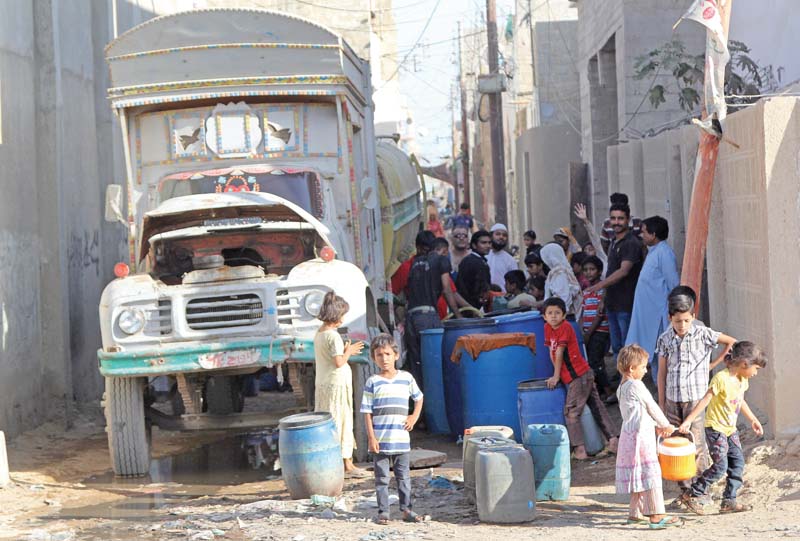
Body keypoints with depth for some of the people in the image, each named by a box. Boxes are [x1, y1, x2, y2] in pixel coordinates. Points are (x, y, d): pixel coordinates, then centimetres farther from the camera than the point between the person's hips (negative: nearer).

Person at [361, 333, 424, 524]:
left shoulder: (407, 378, 4)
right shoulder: (372, 383, -2)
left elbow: (418, 397, 22)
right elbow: (367, 412, -3)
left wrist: (415, 417, 7)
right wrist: (371, 438, -9)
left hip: (401, 440, 2)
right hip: (380, 441, -2)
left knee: (404, 477, 8)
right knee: (382, 478, 4)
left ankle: (406, 510, 15)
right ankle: (383, 512, 10)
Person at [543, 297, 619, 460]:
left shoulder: (565, 327, -16)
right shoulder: (548, 328, 7)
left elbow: (560, 352, -15)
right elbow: (552, 352, 13)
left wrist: (556, 376, -12)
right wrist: (557, 374, 12)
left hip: (579, 376, -9)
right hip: (584, 375, 9)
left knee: (571, 412, -8)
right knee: (597, 408, 10)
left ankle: (579, 449, -7)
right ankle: (613, 439, 13)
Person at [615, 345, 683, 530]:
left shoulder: (622, 387, 14)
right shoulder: (636, 386, -15)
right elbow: (652, 407, -6)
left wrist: (656, 426, 19)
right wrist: (666, 425, 8)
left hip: (630, 436, 10)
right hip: (640, 436, -10)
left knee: (639, 475, 15)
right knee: (650, 473, -9)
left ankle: (635, 513, 21)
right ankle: (656, 515, -11)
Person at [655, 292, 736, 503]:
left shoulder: (703, 334, -2)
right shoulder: (665, 339, 6)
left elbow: (732, 342, 6)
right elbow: (662, 373, 11)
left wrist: (713, 364, 3)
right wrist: (661, 403, 10)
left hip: (695, 397, -3)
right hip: (672, 399, 3)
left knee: (696, 444, -6)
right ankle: (685, 490, 15)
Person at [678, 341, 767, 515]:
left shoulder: (743, 380, 6)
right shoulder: (721, 378, -21)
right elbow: (704, 401, -22)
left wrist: (753, 420, 31)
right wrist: (688, 421, -25)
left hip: (731, 429, 9)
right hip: (715, 429, -9)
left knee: (738, 464, 5)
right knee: (720, 466, -11)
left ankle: (729, 501, 12)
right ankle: (691, 495, -1)